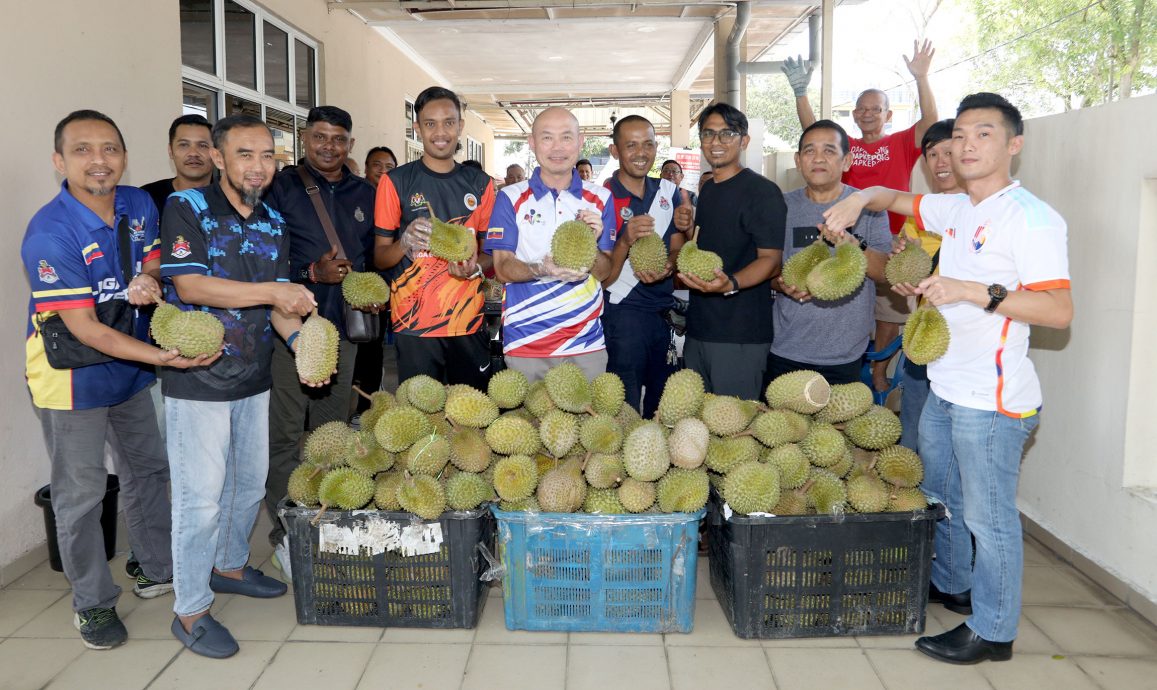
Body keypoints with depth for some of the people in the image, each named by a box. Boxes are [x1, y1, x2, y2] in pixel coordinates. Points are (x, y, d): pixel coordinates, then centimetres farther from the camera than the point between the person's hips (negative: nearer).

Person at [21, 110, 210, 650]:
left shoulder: (139, 205, -7)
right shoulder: (49, 234, -25)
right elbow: (84, 328, -26)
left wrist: (148, 286, -19)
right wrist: (164, 357, -34)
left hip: (131, 367, 7)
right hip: (72, 377, -6)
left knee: (148, 469, 19)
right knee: (81, 493, 6)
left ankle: (157, 570, 40)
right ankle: (93, 603, 25)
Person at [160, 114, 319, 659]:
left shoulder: (275, 224, 6)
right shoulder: (185, 208, -11)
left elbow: (280, 302, 5)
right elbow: (189, 286, -22)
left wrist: (300, 338, -15)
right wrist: (272, 291, -28)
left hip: (253, 377, 6)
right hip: (196, 380, -6)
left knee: (250, 482, 18)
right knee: (201, 495, -1)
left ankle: (229, 565, 41)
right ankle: (190, 610, 14)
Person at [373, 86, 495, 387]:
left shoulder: (480, 183, 9)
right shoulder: (396, 182, 0)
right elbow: (379, 258, 2)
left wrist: (476, 267, -8)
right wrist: (405, 243, -19)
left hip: (469, 321, 3)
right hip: (414, 325, -2)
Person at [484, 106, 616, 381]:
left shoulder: (600, 199, 5)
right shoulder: (511, 198, 0)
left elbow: (605, 272, 4)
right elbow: (502, 268, -4)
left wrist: (593, 246, -18)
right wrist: (541, 269, -24)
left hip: (587, 341, 2)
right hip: (525, 342, -1)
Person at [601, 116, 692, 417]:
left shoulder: (669, 191, 7)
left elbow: (677, 249, 12)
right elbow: (603, 278, -9)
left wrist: (668, 267, -11)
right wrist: (626, 240, -26)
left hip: (667, 311, 5)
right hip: (623, 311, -5)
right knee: (626, 411, 0)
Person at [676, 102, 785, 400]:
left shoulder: (763, 191, -10)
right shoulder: (707, 190, 15)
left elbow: (771, 258, -15)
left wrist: (730, 283, -32)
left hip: (740, 336, -8)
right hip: (698, 330, 8)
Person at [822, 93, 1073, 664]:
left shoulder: (1031, 217, -15)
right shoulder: (957, 210, 10)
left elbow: (1059, 310, -21)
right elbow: (894, 198, 25)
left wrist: (974, 291, -27)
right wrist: (858, 199, 4)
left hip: (991, 399, -9)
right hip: (943, 388, 9)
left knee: (988, 515, 3)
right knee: (939, 498, 23)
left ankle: (993, 629, 19)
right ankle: (950, 584, 44)